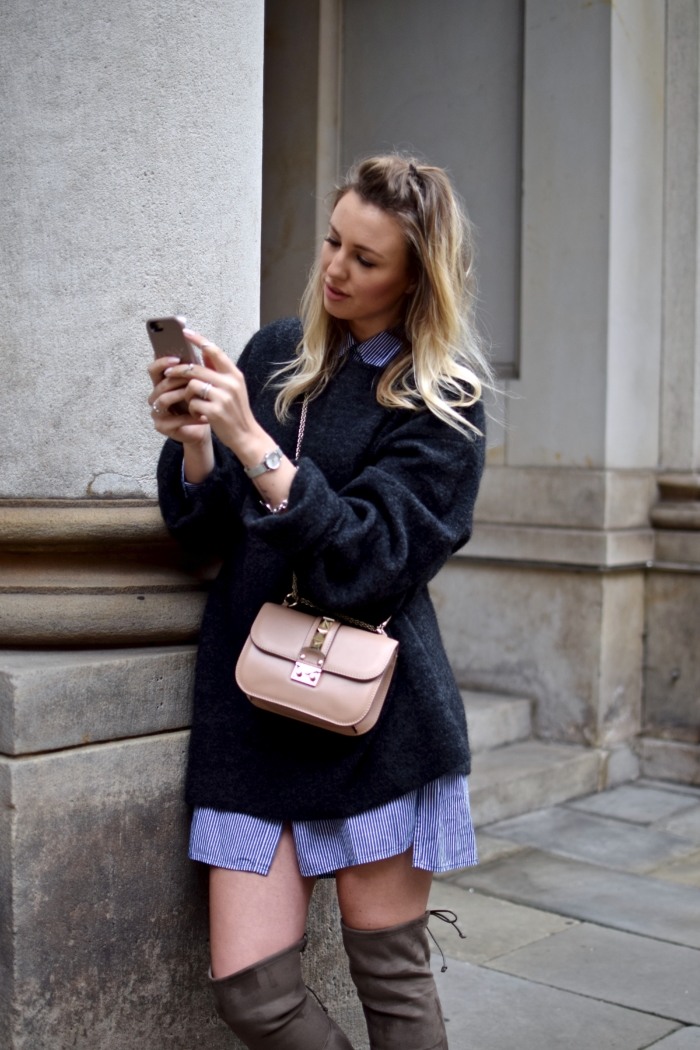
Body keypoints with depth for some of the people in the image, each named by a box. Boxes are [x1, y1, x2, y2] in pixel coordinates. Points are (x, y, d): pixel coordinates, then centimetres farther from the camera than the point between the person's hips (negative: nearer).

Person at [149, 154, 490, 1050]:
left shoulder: (441, 402, -2)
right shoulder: (275, 355, 11)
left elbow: (368, 565, -15)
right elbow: (210, 533, 10)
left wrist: (252, 442, -22)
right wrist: (192, 444, -10)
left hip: (374, 714, -4)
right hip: (251, 703, 4)